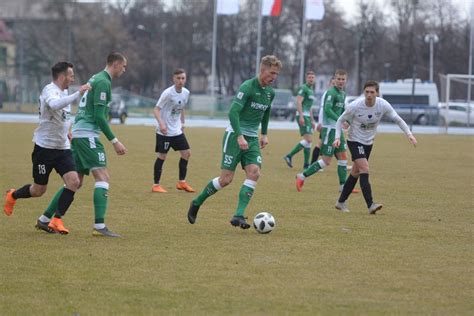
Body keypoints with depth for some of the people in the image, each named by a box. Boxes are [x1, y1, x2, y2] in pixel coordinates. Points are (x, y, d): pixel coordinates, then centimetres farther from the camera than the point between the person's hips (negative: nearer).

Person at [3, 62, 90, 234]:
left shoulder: (63, 92, 11)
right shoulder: (49, 90, -17)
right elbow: (55, 105, -41)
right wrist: (78, 94, -43)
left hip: (62, 148, 7)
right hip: (44, 147, -7)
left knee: (73, 181, -14)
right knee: (38, 191, 5)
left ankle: (56, 220, -6)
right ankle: (12, 196, 37)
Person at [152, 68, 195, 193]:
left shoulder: (186, 93, 4)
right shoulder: (168, 93, -17)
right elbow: (157, 109, -18)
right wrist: (161, 123, -31)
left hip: (177, 130, 7)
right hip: (164, 131, -7)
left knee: (186, 153, 4)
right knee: (162, 156, -4)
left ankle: (182, 182, 14)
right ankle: (156, 185, 5)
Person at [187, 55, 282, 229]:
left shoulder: (270, 92, 8)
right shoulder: (247, 87, -16)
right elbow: (233, 112, -24)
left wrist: (264, 133, 24)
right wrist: (240, 136, -30)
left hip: (252, 138, 7)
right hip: (235, 135, -7)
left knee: (254, 173, -15)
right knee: (226, 179, -7)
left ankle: (238, 216, -16)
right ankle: (196, 203, 15)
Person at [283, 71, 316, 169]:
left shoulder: (311, 91, 21)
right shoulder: (303, 88, -7)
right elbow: (298, 102, -17)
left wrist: (312, 121, 26)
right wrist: (301, 116, -26)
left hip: (307, 116, 10)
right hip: (302, 116, -10)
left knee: (309, 140, 7)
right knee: (308, 139, -17)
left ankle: (306, 164, 8)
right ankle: (289, 156, -16)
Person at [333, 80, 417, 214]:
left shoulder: (383, 105, -15)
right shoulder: (355, 106, -22)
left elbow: (398, 119, -6)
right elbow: (341, 120, -8)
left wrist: (409, 134, -18)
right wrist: (338, 137, -20)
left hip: (368, 142, 5)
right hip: (354, 141, -5)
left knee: (355, 173, 13)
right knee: (364, 169, -21)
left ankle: (341, 202, 28)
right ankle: (370, 205, -27)